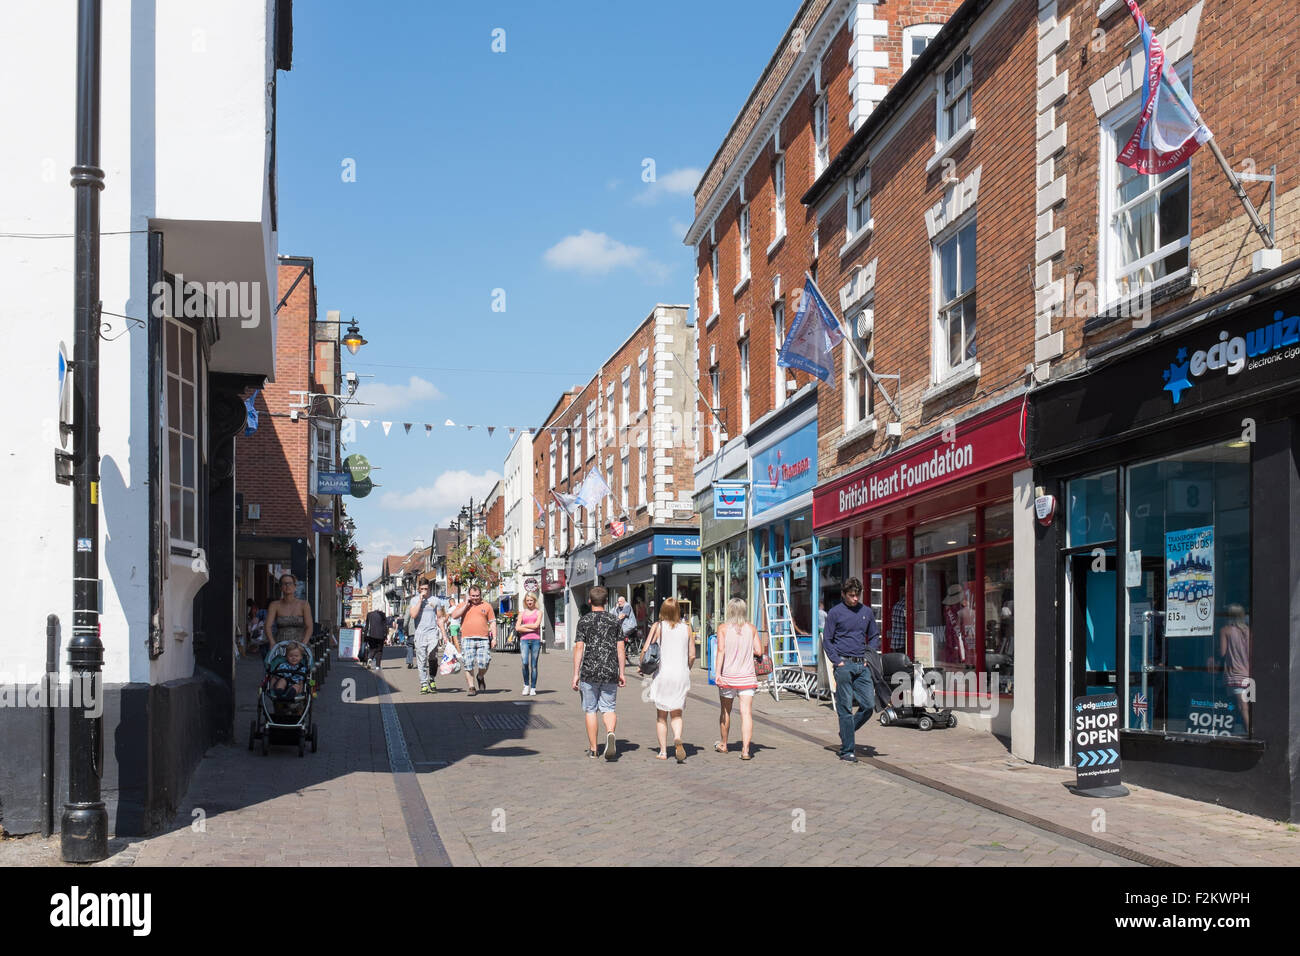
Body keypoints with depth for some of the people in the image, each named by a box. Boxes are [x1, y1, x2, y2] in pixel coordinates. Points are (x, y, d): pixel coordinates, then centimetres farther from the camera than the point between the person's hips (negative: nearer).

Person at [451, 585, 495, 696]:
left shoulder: (486, 605, 13)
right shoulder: (462, 605, 12)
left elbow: (492, 622, 13)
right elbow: (454, 616, -4)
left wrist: (494, 637, 4)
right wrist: (466, 605, -5)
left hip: (483, 639, 0)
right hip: (467, 639, 0)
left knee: (484, 663, -10)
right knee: (468, 664, -3)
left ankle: (480, 677, 21)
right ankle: (471, 687, 6)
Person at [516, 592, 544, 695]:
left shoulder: (538, 612, 11)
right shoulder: (522, 612, 15)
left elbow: (536, 625, -6)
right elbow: (517, 628, 2)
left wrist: (524, 626, 2)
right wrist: (530, 629, -6)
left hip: (535, 640, -1)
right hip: (524, 640, 1)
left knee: (534, 665, -1)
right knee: (525, 663, -16)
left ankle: (533, 688, 5)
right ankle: (526, 685, 0)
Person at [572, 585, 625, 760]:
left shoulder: (584, 621, -2)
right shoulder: (614, 620, 5)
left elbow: (579, 648, -5)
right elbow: (621, 649, 4)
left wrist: (576, 674, -2)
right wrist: (622, 673, 10)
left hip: (589, 673, -1)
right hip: (610, 673, 2)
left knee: (590, 710, 8)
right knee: (608, 708, 8)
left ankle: (592, 749, 12)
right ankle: (610, 733, -22)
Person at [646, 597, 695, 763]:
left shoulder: (658, 627, -3)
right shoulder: (686, 628, 3)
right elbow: (692, 655, 4)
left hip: (662, 674, -1)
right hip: (681, 675, 2)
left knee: (661, 716, 11)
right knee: (676, 714, 9)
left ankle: (663, 751, 10)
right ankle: (677, 739, -19)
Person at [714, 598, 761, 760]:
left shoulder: (723, 628, -3)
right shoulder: (751, 628, 2)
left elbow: (721, 650, -13)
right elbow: (759, 651, -2)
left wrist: (718, 673, -18)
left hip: (728, 676, 0)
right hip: (747, 676, 0)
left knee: (725, 711, 17)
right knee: (746, 712, -5)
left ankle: (723, 744, 34)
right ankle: (745, 749, -17)